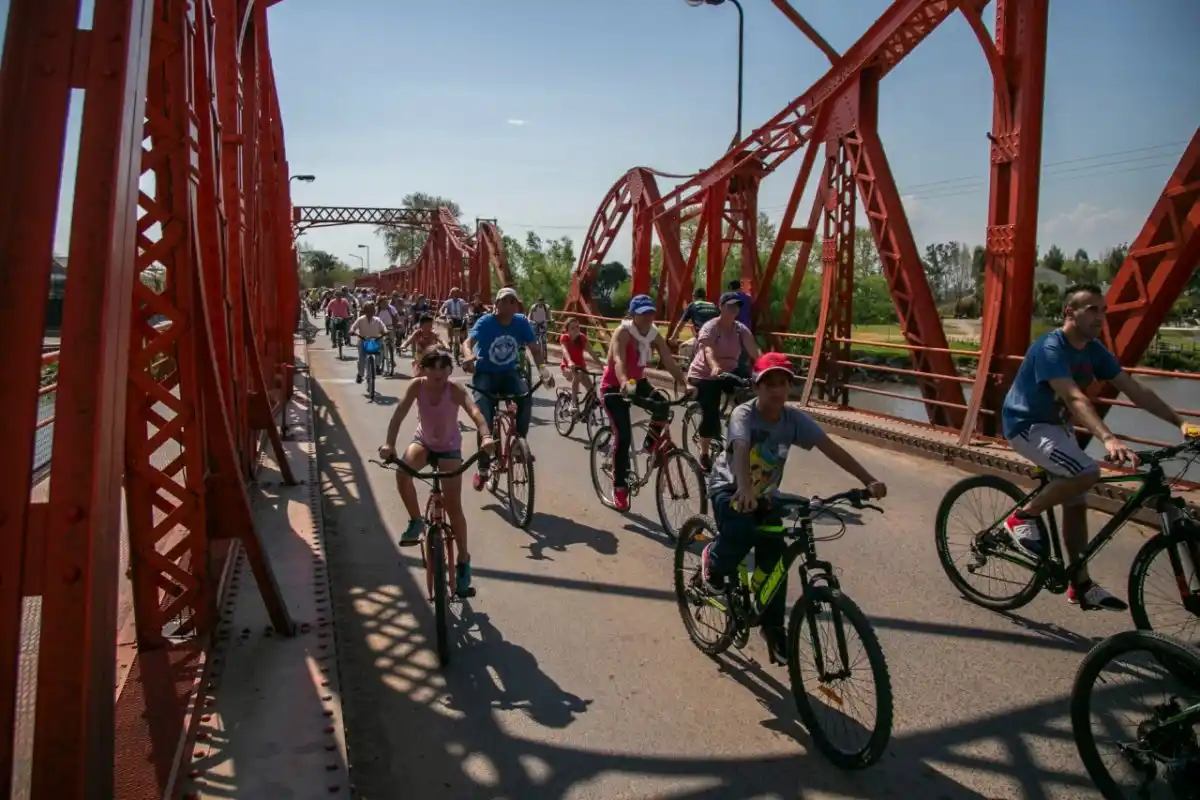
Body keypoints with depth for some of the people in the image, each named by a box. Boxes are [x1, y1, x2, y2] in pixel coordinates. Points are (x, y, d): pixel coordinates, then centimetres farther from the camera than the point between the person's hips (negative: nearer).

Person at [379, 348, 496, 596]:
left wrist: (486, 436, -61)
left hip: (449, 447, -2)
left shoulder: (454, 389, -26)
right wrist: (389, 443, -44)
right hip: (423, 441, 2)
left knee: (453, 505, -9)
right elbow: (400, 413, -29)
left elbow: (474, 412, -41)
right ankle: (416, 521, -6)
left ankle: (463, 560, 6)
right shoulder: (417, 386, -20)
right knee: (402, 472, -31)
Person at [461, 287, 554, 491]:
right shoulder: (486, 322, -16)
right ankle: (483, 468, -8)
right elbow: (467, 342, -29)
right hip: (485, 374, -2)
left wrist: (543, 369, -28)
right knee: (484, 414, -20)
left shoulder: (522, 323, -9)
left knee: (526, 398, -28)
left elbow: (535, 349, -8)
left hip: (509, 373, 2)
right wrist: (468, 356, -53)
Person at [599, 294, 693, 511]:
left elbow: (669, 361, -14)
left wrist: (685, 385, -30)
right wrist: (625, 383, -59)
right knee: (624, 436, -14)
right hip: (614, 386, -5)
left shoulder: (655, 335, -6)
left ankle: (651, 443, 4)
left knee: (662, 405, -25)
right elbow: (618, 360, -40)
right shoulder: (622, 332, -23)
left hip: (638, 382, 5)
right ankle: (619, 487, 1)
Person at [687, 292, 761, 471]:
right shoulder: (710, 327, -18)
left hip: (729, 373, 5)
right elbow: (708, 350, -37)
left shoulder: (741, 329, -1)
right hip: (704, 375, -5)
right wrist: (714, 367, -57)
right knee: (710, 415, -17)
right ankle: (704, 454, 3)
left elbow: (754, 351, -12)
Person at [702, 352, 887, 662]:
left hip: (764, 494, 4)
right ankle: (713, 561, 2)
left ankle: (773, 627, 15)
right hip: (729, 488, -4)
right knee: (742, 532, -33)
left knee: (774, 559, -5)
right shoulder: (744, 414, -26)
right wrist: (745, 489, -64)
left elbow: (831, 448, -22)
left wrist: (869, 480, -33)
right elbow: (741, 451, -45)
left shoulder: (794, 418, -14)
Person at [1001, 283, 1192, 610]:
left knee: (1076, 505, 8)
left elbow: (1136, 391, -1)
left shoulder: (1094, 350, 0)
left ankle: (1081, 585, 19)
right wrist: (1108, 439, -50)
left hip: (1057, 426, 9)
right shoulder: (1050, 348, -25)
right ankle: (1022, 517, -9)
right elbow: (1075, 398, -38)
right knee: (1086, 472, -29)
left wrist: (1180, 422, -10)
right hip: (1026, 425, -8)